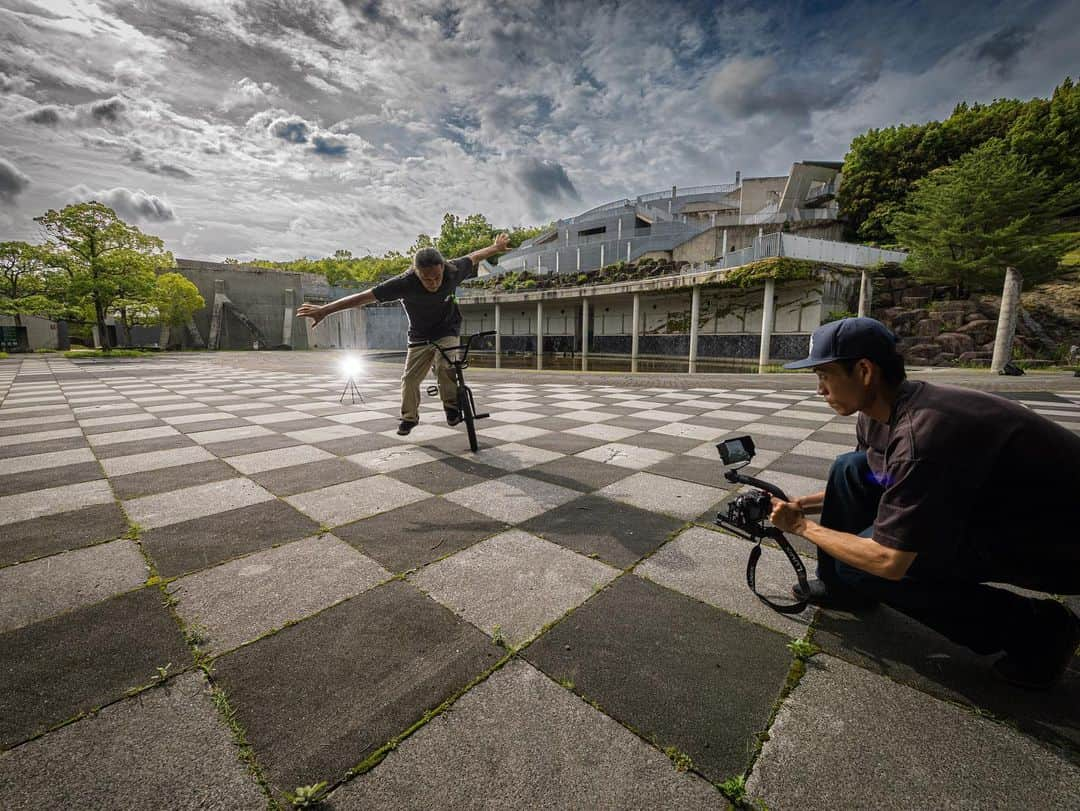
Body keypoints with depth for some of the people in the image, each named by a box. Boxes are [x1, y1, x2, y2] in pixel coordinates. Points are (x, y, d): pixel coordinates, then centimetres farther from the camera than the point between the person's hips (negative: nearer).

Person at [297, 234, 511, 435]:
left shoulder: (453, 271, -25)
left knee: (445, 366, -26)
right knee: (410, 377, -2)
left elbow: (473, 257, -3)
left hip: (447, 330, 0)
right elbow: (364, 297, -29)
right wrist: (324, 310, -29)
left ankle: (452, 407, -5)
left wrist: (496, 247, 14)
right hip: (420, 336, 0)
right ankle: (409, 417, 21)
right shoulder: (405, 283, -31)